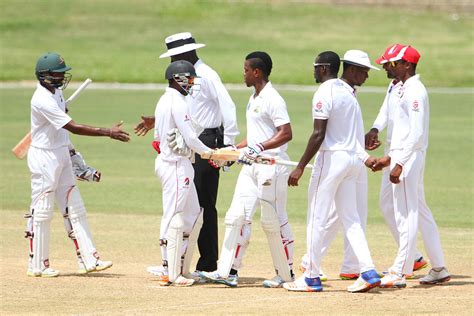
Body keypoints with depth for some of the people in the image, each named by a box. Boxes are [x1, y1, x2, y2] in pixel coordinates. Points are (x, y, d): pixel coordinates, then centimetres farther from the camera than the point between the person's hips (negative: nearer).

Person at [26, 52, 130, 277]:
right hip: (44, 158, -9)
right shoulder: (43, 101, -24)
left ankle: (88, 259, 8)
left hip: (61, 156, 9)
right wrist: (108, 132, -26)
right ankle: (37, 265, 6)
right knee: (41, 211, -1)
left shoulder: (56, 92, 6)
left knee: (75, 209, 7)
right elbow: (74, 128, -27)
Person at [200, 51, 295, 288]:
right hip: (250, 167, 9)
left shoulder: (272, 99, -13)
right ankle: (228, 271, 1)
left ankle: (286, 274, 8)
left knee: (274, 221, -3)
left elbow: (286, 134, -21)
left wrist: (260, 148, -28)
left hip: (271, 168, -9)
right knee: (237, 216, 2)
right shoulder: (253, 99, 17)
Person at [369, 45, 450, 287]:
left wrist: (400, 163, -23)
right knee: (421, 212, 13)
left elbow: (417, 133, -21)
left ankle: (400, 273, -8)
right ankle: (438, 269, 17)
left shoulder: (414, 91, -15)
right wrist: (390, 157, 22)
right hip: (402, 157, 11)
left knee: (406, 215, -8)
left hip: (409, 158, -11)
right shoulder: (404, 90, 16)